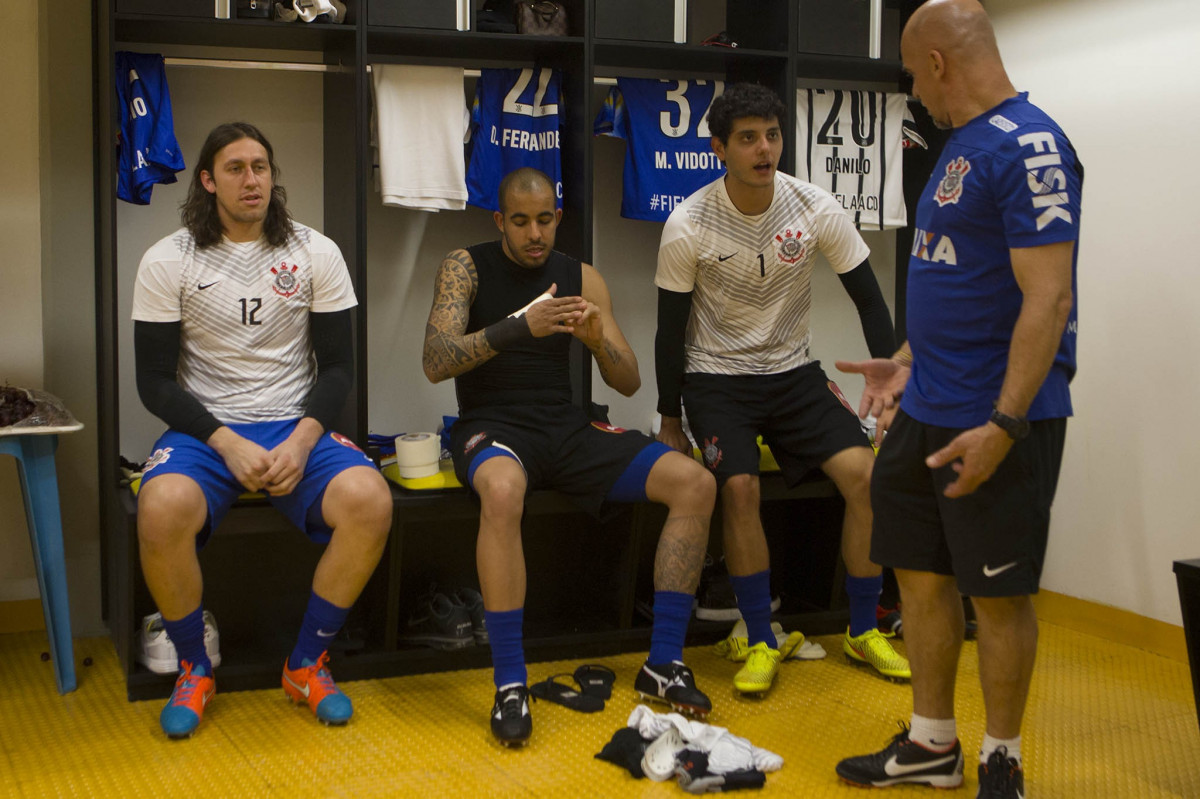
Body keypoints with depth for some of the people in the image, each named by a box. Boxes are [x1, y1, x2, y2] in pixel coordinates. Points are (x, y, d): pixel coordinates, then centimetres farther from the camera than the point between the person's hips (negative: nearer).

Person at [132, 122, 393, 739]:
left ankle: (306, 664, -5)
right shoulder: (167, 262, 1)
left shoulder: (316, 253, 5)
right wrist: (227, 443, -16)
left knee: (370, 501, -29)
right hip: (204, 428, -1)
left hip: (296, 425, 1)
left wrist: (301, 441, -13)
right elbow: (155, 381, -1)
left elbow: (337, 366, 5)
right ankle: (194, 669, -6)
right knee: (163, 508, -35)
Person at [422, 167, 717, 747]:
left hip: (566, 427, 5)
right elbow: (436, 362, -15)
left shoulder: (582, 278, 11)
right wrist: (519, 326, -27)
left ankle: (663, 664, -5)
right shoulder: (466, 267, 0)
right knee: (503, 491, -41)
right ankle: (509, 685, -30)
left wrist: (598, 341, -15)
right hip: (493, 426, -4)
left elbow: (628, 383, 8)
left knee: (695, 484, -13)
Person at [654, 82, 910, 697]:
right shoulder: (688, 227, -14)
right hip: (716, 376, -2)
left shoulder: (816, 209, -9)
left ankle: (862, 632, 4)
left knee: (865, 473, -15)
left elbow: (869, 300, -1)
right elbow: (672, 328, -5)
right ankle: (762, 642, -7)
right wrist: (670, 422, -2)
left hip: (793, 371, 3)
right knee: (739, 486, -26)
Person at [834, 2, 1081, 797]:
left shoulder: (1029, 147, -16)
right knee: (922, 575, 14)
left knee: (999, 595, 5)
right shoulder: (961, 145, 13)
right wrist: (908, 362, 18)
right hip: (926, 411, 9)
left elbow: (1047, 298, -22)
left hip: (996, 421, -9)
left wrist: (1004, 424, -24)